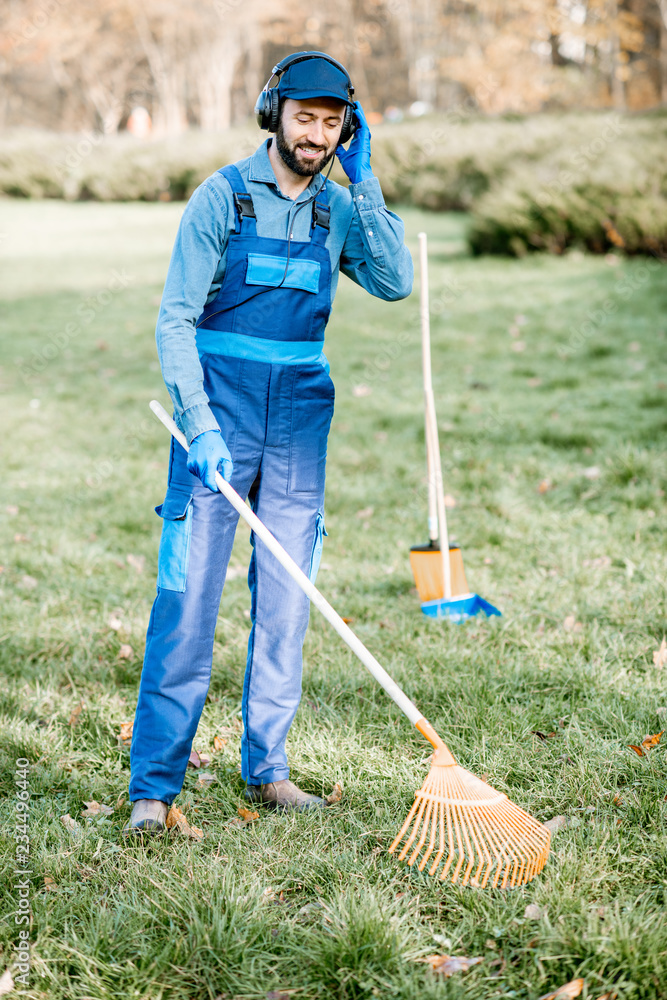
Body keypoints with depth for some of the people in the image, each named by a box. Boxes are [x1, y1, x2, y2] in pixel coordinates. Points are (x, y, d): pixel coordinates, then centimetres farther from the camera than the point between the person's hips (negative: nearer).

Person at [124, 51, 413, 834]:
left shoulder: (338, 209, 8)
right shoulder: (222, 197, -4)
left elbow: (396, 283, -9)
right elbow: (175, 319, -8)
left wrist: (363, 181, -9)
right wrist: (200, 425, -19)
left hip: (300, 417, 4)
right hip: (219, 409, -4)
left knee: (285, 601, 6)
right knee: (187, 597, -7)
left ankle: (266, 768, 17)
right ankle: (154, 784, -1)